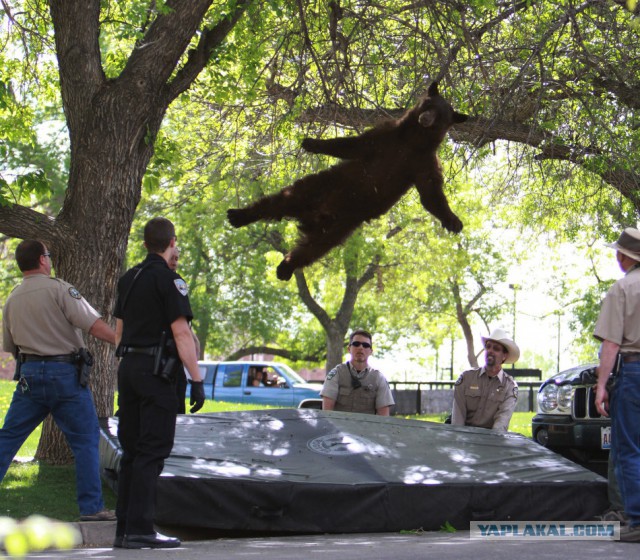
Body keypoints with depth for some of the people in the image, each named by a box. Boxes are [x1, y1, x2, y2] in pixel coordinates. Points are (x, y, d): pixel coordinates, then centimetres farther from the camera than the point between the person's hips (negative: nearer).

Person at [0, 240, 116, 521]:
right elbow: (94, 325, -16)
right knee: (85, 440, 3)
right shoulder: (59, 289, -9)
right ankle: (91, 507, 3)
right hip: (65, 372, -5)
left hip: (29, 373, 5)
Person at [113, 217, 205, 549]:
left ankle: (124, 528, 12)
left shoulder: (129, 279, 15)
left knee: (131, 451, 11)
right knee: (152, 450, -7)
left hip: (128, 368, 8)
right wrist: (196, 380, -13)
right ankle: (139, 531, -11)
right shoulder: (168, 279, -9)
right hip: (155, 370, -8)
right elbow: (181, 332, -15)